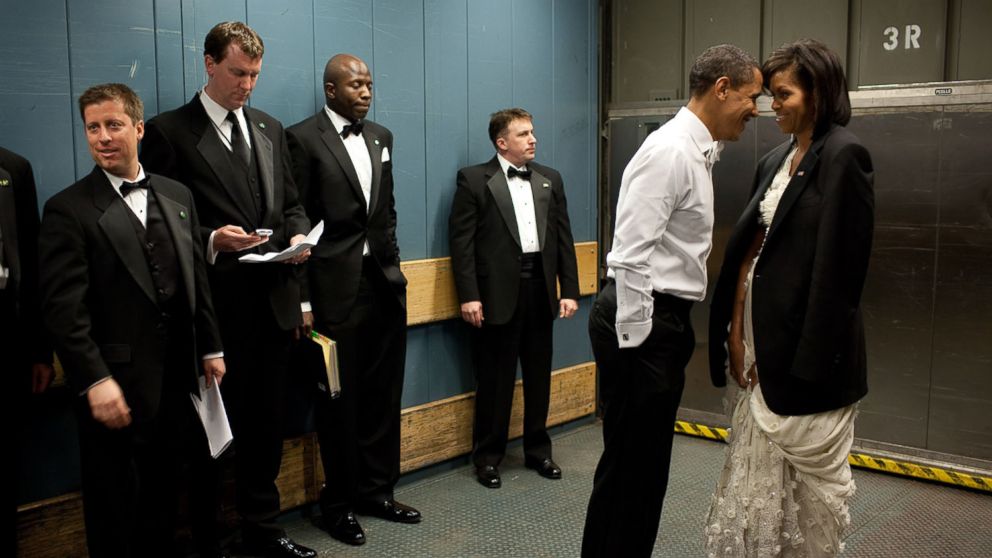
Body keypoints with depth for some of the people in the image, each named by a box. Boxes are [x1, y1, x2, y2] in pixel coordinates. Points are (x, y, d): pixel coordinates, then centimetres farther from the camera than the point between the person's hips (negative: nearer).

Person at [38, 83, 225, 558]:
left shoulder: (177, 197, 9)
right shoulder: (68, 210, -8)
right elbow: (63, 308, -14)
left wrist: (210, 348, 12)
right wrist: (96, 382, -21)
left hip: (176, 379, 5)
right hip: (114, 386, -4)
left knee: (163, 499, 17)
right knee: (113, 510, 10)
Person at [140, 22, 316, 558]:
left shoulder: (270, 129, 14)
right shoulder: (169, 131, -4)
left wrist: (298, 235, -3)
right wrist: (210, 241, -21)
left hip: (273, 302, 5)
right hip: (215, 308, -5)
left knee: (265, 424, 14)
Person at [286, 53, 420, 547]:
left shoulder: (380, 137, 13)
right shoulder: (303, 138, -6)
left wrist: (393, 266, 10)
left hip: (384, 284, 6)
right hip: (336, 288, -6)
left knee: (382, 396, 12)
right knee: (339, 400, 6)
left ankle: (377, 491, 28)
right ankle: (340, 502, 22)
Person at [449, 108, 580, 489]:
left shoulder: (550, 179, 12)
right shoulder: (474, 179, -2)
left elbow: (564, 238, 10)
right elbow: (461, 241, -7)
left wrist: (570, 290, 4)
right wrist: (468, 295, -14)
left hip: (540, 289, 4)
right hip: (498, 294, -4)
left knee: (539, 376, 13)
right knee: (494, 380, 5)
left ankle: (538, 450, 27)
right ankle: (487, 457, 18)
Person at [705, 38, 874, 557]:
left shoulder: (844, 155, -11)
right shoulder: (775, 160, 13)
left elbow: (839, 266, -15)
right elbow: (749, 247, 11)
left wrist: (811, 359, -16)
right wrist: (738, 331, 3)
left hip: (807, 345, -7)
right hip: (764, 339, 7)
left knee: (812, 474, 7)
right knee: (759, 470, 14)